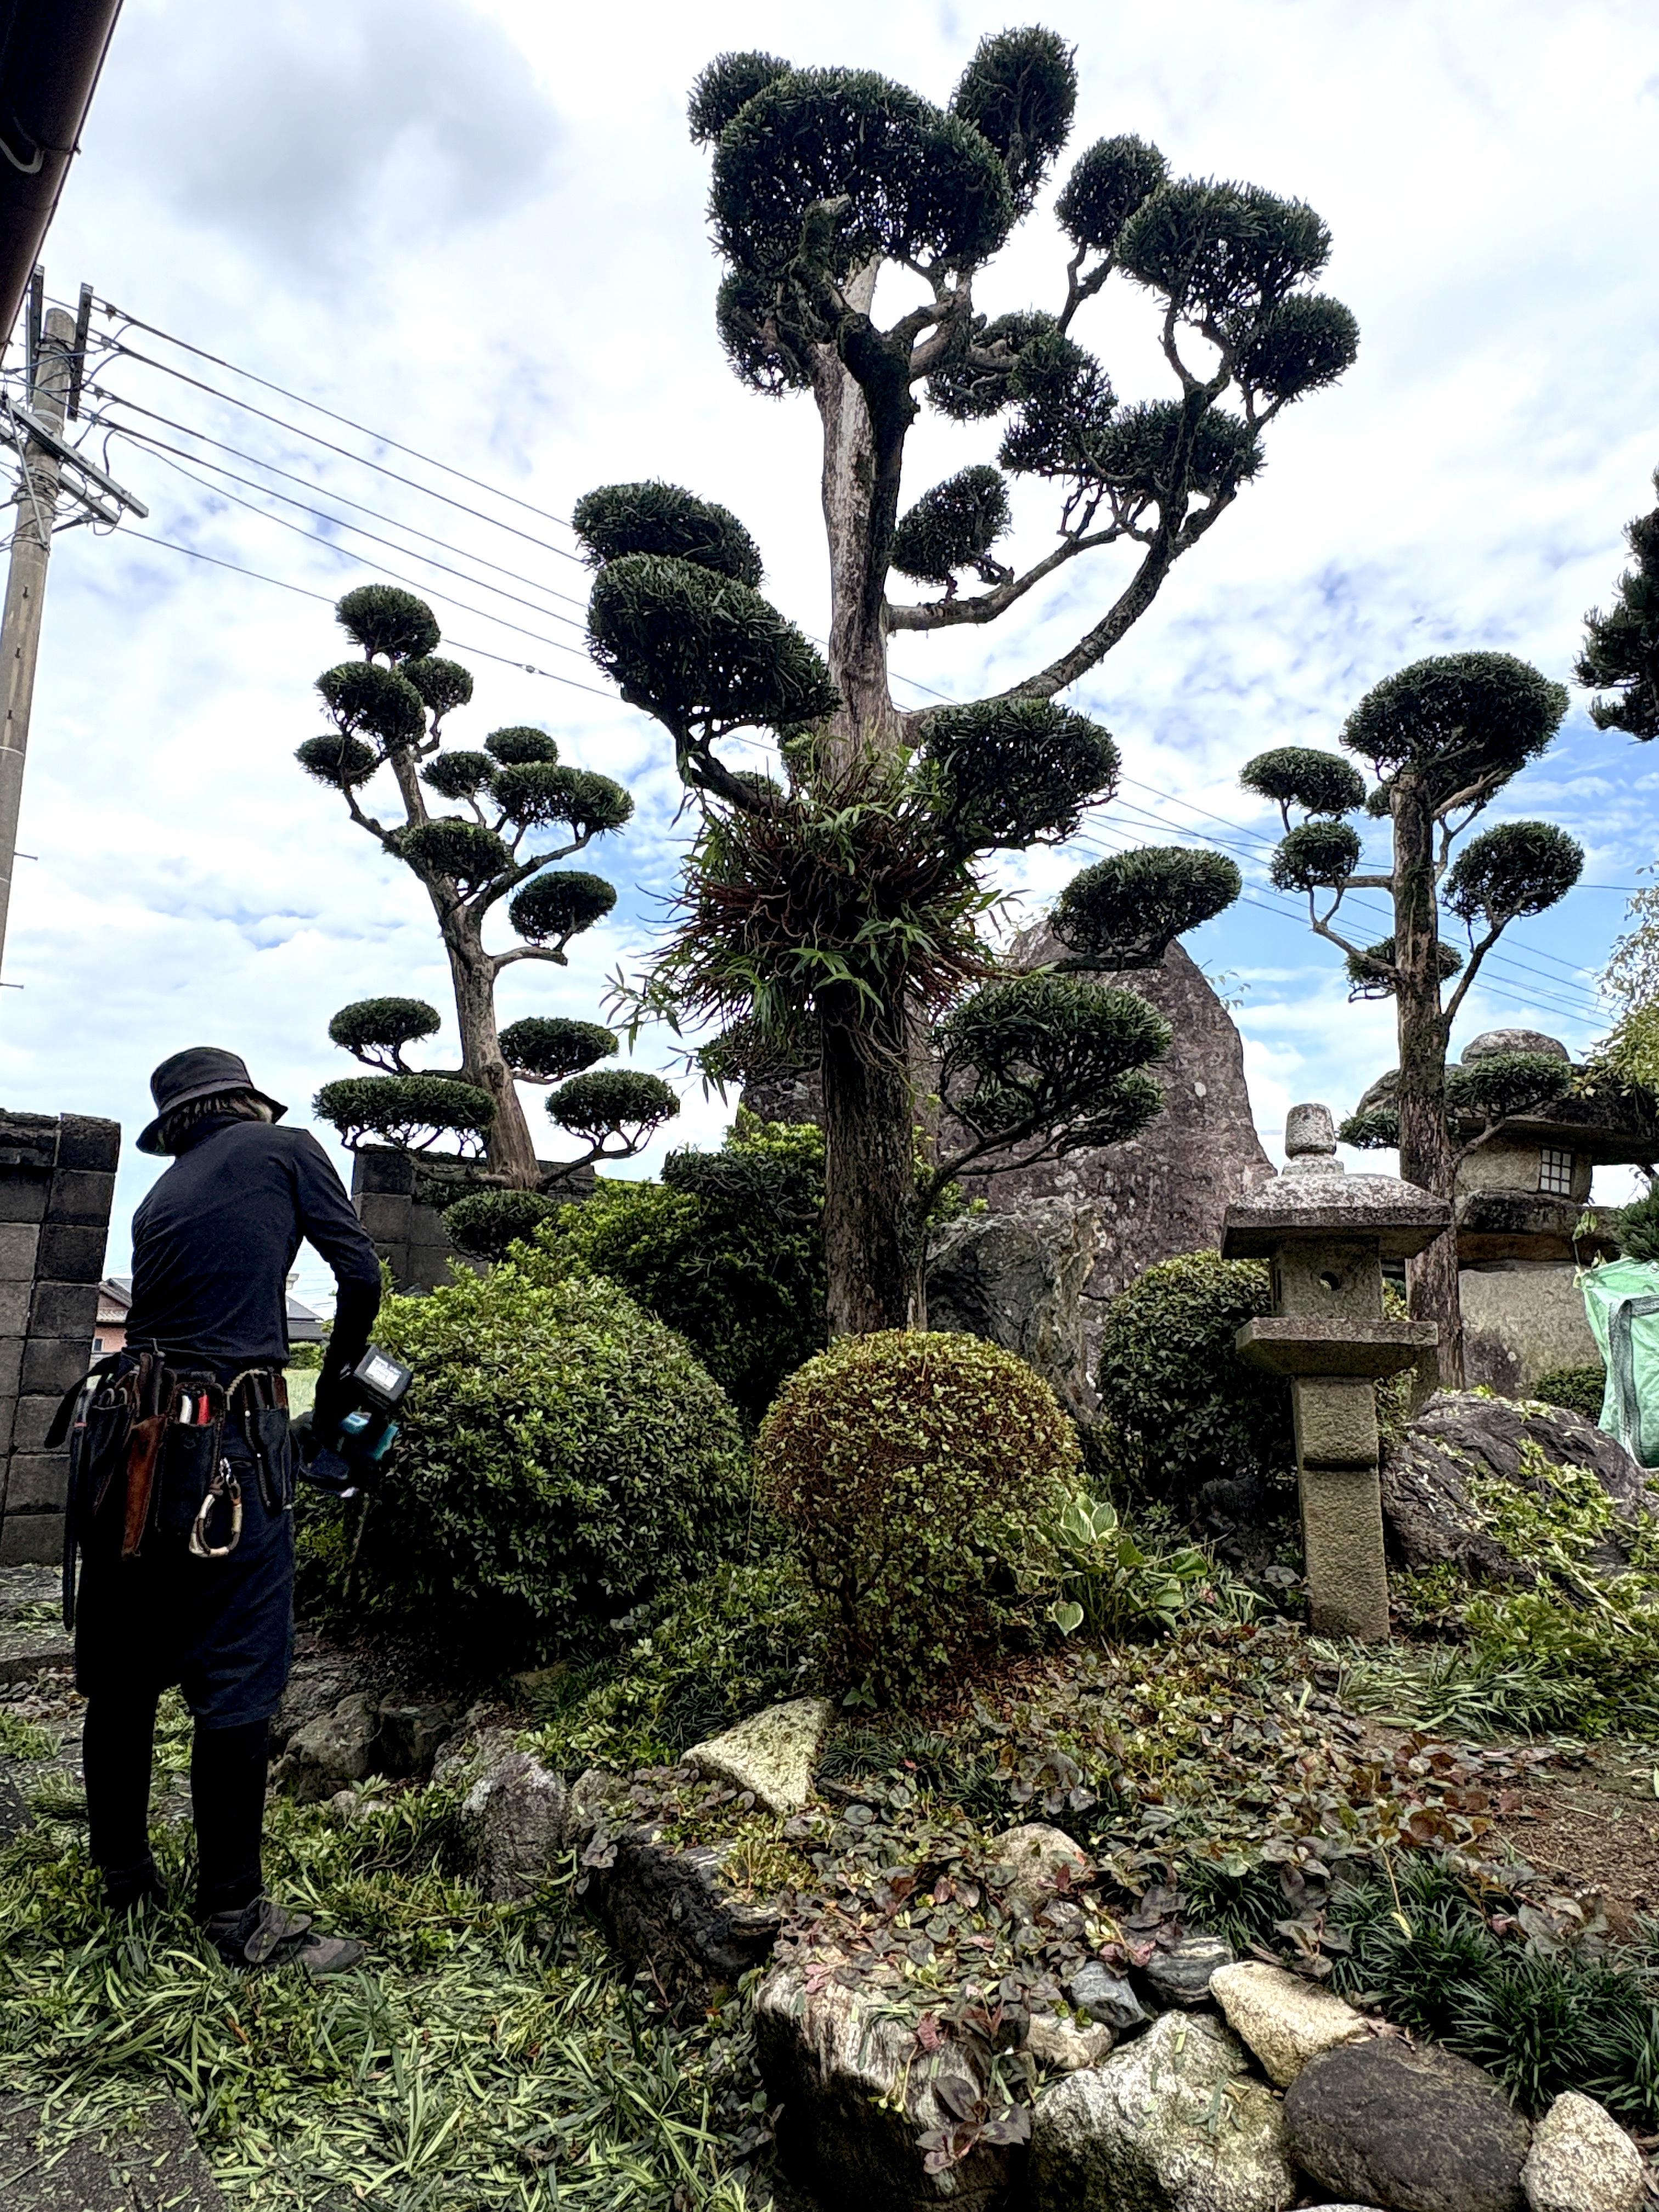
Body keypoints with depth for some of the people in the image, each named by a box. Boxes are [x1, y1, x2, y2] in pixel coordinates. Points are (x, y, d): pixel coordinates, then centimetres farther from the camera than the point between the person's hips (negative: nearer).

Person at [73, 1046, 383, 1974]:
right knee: (238, 1680, 1)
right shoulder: (282, 1147, 4)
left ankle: (126, 1879, 32)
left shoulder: (161, 1199, 19)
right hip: (229, 1447, -7)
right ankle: (236, 1913, 10)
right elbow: (361, 1275, -1)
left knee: (122, 1678, 17)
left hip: (131, 1443, 7)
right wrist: (339, 1374, 15)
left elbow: (159, 1318, 19)